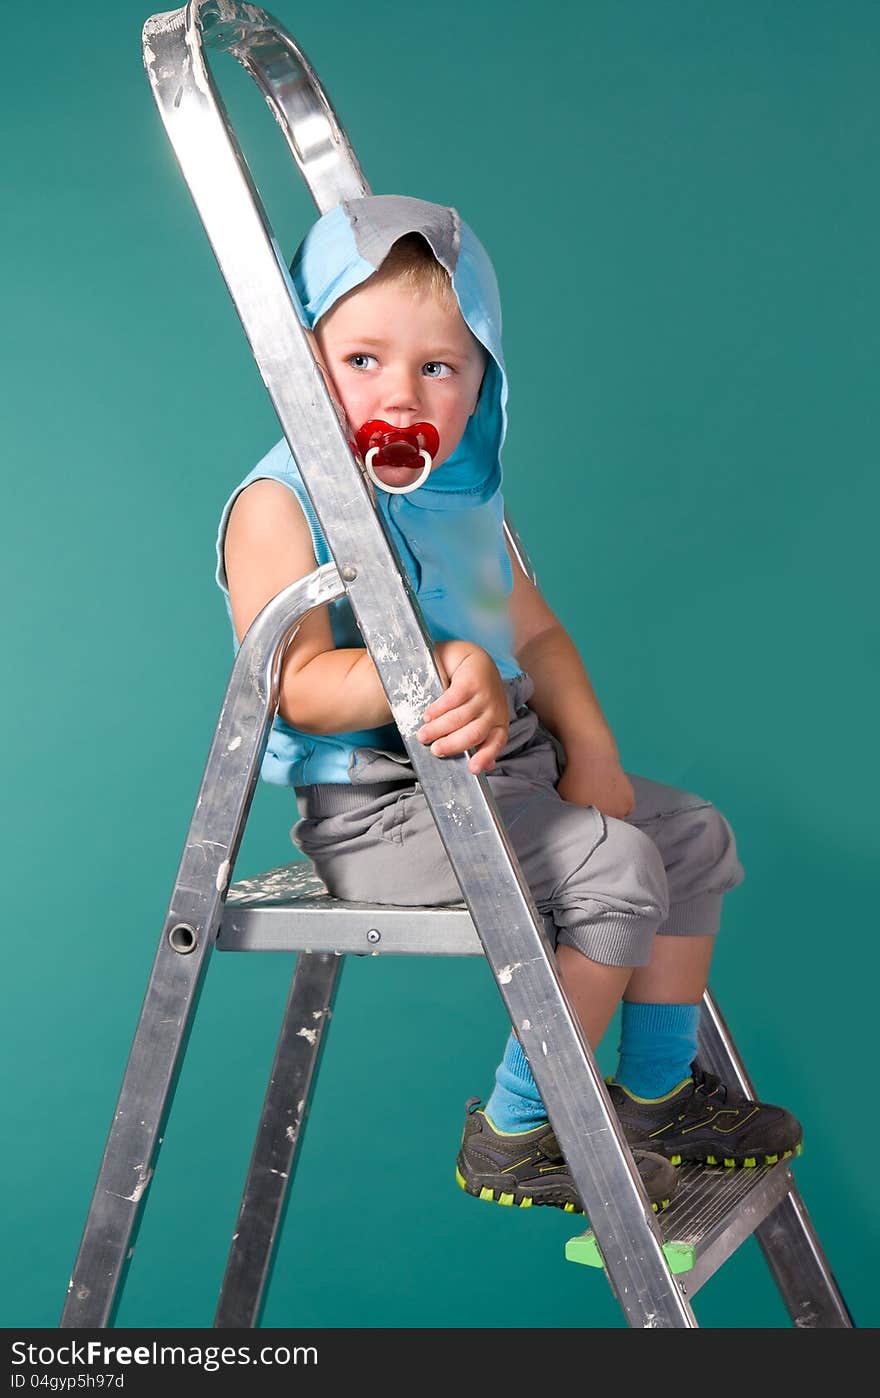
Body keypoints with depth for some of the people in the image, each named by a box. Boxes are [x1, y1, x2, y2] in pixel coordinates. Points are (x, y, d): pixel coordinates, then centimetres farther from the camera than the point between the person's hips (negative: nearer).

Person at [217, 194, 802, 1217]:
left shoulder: (463, 493, 10)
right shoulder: (279, 504, -14)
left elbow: (533, 633, 16)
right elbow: (299, 687, -24)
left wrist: (590, 752, 2)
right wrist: (433, 673, -38)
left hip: (504, 763, 9)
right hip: (376, 804, -9)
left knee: (694, 834, 11)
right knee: (612, 868, -22)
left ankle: (657, 1094, 24)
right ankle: (516, 1134, -4)